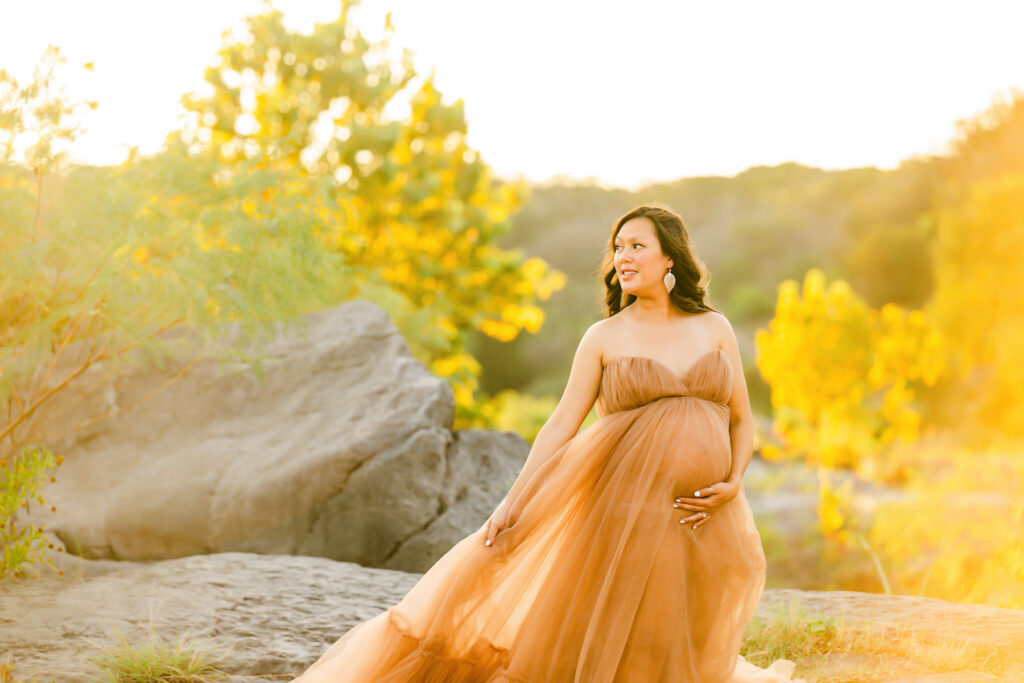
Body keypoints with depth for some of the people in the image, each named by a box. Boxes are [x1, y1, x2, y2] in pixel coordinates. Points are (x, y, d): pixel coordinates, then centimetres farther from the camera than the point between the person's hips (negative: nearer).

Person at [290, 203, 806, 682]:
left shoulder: (715, 328, 9)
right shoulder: (603, 338, 4)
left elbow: (742, 421, 12)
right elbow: (561, 425, -1)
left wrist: (732, 484, -6)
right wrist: (513, 500, -10)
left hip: (704, 519, 2)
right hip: (626, 510, -2)